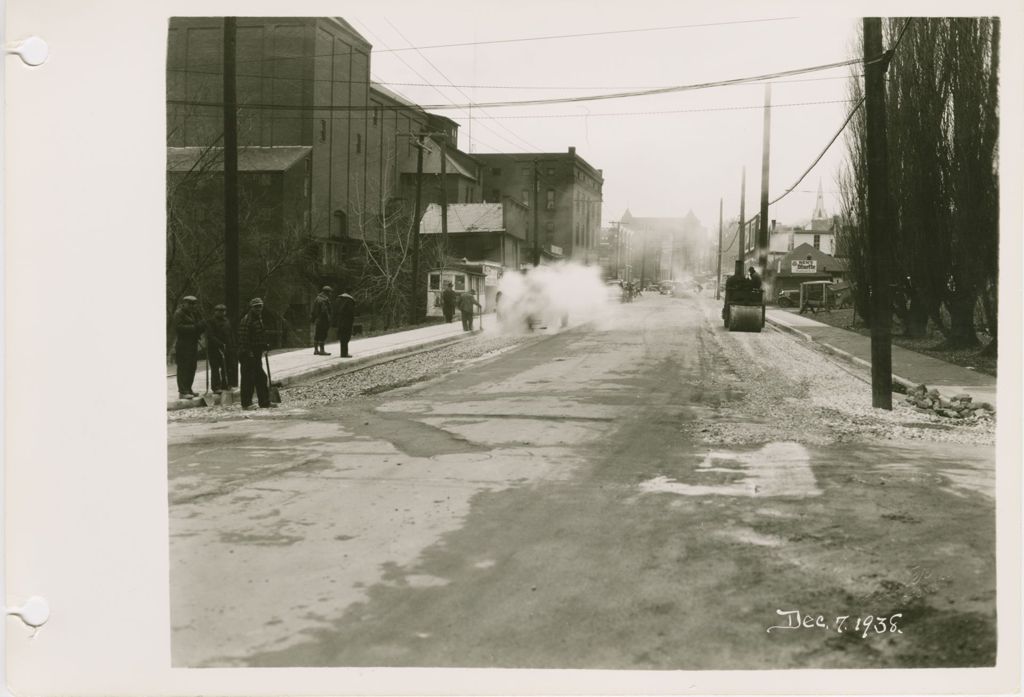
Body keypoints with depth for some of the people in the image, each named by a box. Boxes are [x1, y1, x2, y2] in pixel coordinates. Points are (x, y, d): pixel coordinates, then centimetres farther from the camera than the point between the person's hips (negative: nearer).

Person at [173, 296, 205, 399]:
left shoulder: (192, 313, 20)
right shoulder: (179, 313, -7)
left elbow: (199, 324, 20)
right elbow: (179, 327, -18)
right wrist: (194, 327, -20)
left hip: (192, 344, 9)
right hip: (182, 345, -9)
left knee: (192, 367, 9)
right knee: (183, 368, -9)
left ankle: (188, 390, 17)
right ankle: (182, 392, -10)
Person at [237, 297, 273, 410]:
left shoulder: (258, 319, 17)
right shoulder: (246, 320, -15)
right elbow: (243, 338, -21)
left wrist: (264, 345, 18)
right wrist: (247, 352, -24)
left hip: (256, 354, 10)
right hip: (248, 354, -10)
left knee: (261, 378, 13)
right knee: (248, 379, -6)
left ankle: (264, 402, 19)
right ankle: (246, 404, 0)